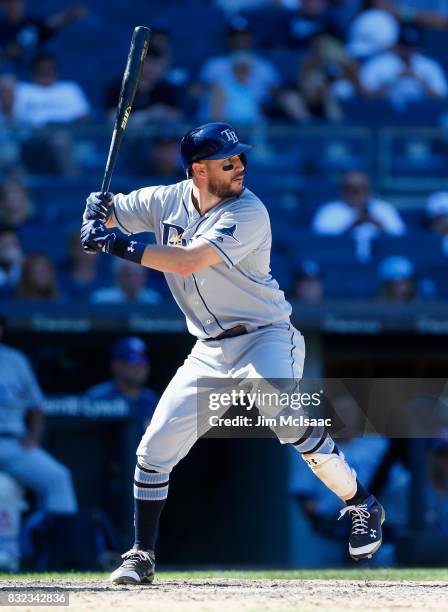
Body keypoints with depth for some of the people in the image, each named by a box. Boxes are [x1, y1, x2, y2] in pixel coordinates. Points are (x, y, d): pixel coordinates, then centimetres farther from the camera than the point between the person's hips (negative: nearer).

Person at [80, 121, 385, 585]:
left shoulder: (248, 213, -17)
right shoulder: (166, 202, 1)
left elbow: (188, 262, -29)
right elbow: (103, 212, 13)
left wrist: (120, 246, -29)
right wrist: (98, 212, -12)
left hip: (265, 337, -6)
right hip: (211, 351, 6)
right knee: (155, 446, 0)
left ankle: (361, 505, -13)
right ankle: (141, 557, 13)